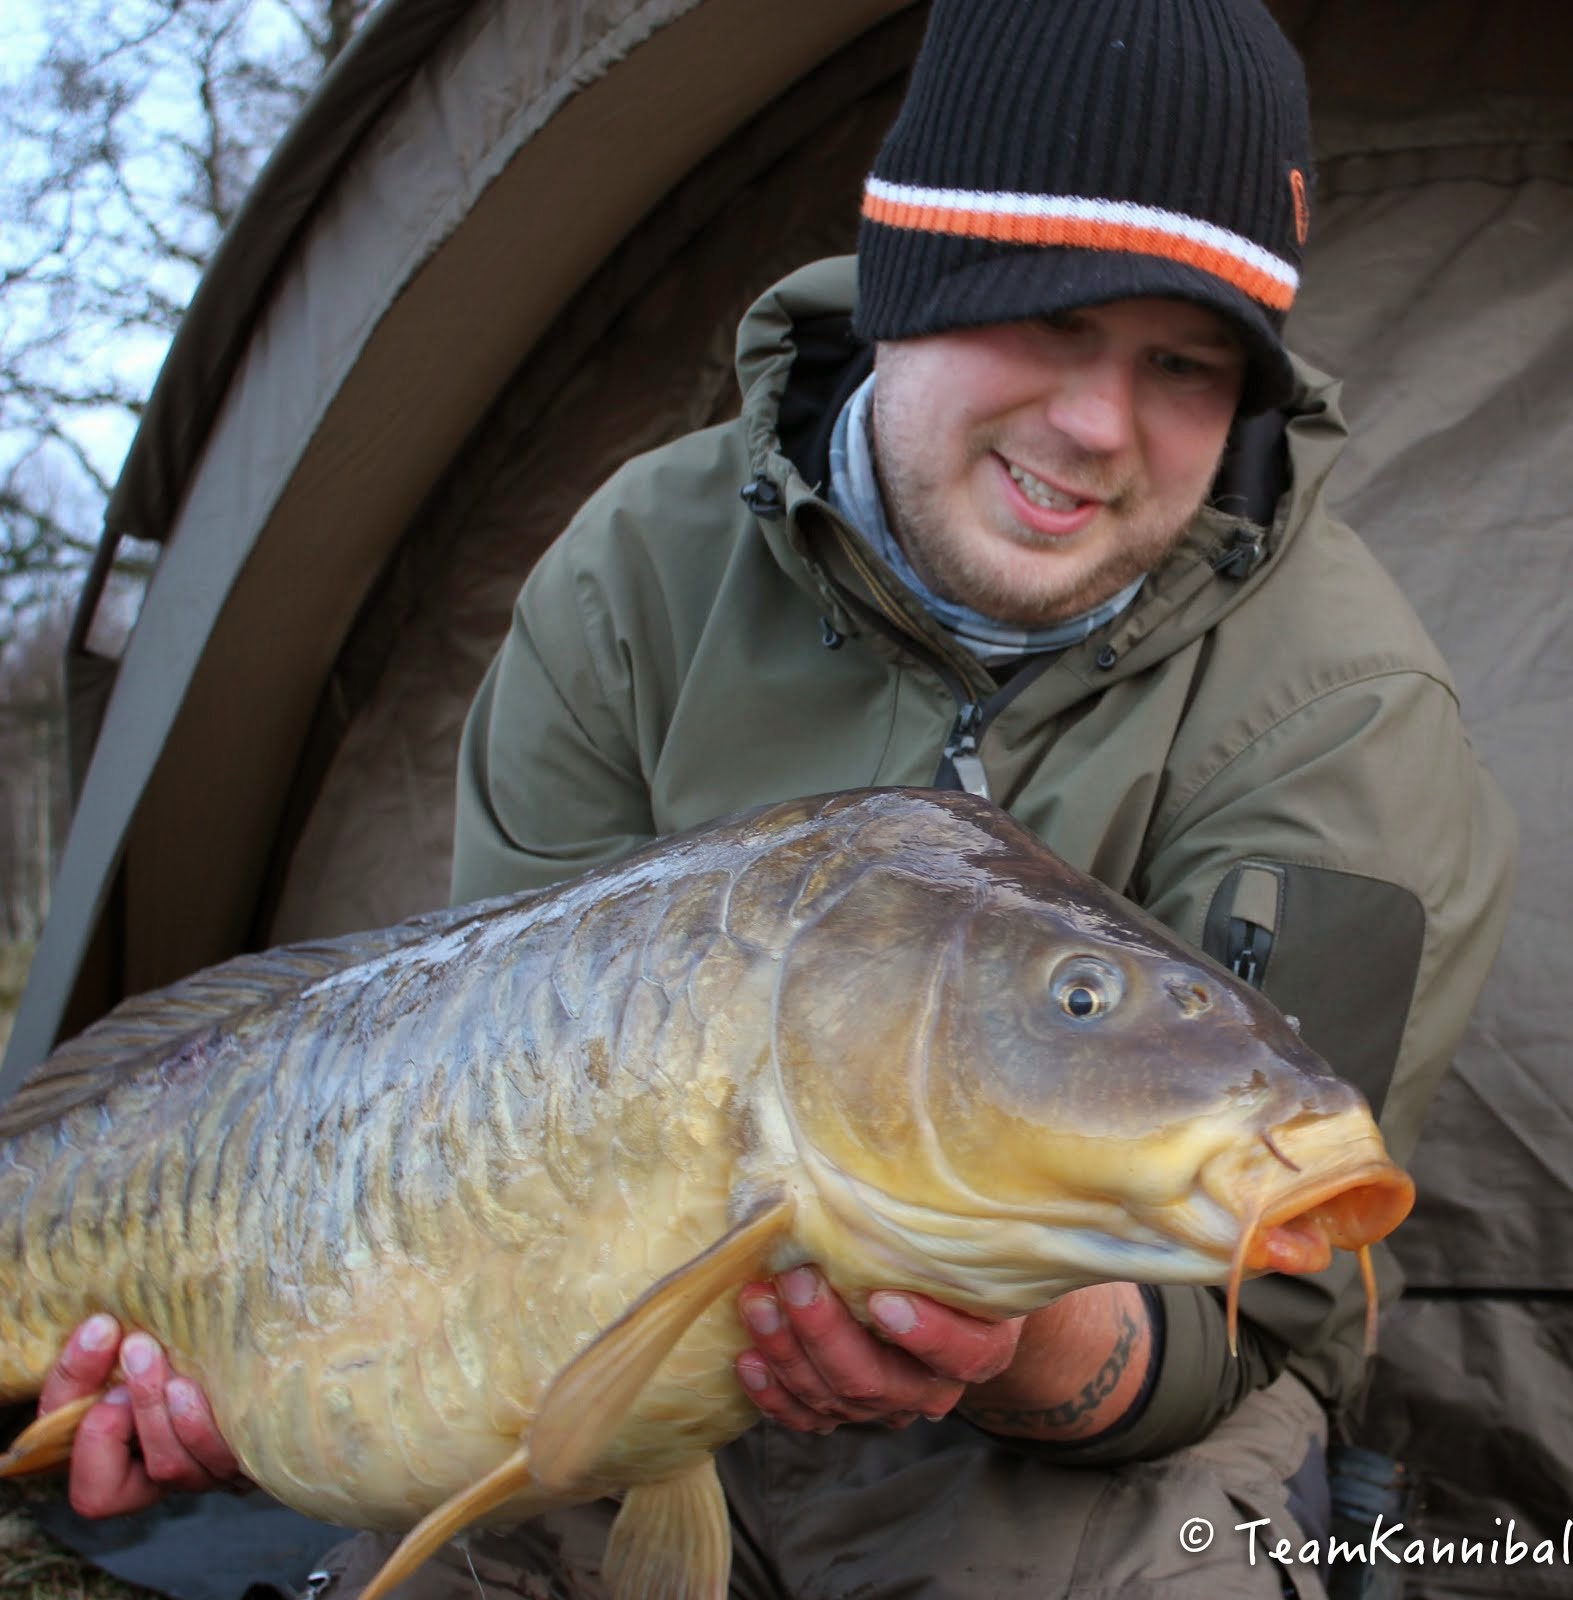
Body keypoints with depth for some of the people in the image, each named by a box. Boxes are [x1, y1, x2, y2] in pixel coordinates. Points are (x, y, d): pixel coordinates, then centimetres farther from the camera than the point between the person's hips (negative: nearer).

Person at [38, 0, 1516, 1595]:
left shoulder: (1337, 708, -20)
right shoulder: (645, 568, -11)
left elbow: (1239, 1299, -20)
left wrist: (1027, 1351, -43)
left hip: (1117, 1416, -1)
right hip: (659, 1354, 2)